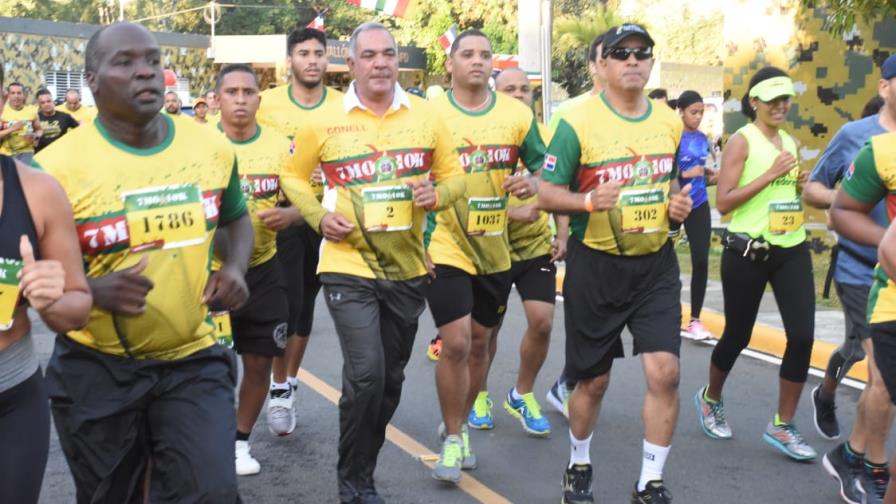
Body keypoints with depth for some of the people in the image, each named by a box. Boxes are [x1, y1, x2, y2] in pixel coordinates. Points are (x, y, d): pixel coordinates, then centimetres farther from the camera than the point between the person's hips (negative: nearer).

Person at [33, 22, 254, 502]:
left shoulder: (213, 147, -1)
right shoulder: (57, 167, -14)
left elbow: (234, 218, 16)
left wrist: (235, 267, -4)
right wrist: (95, 290, -25)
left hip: (194, 359, 2)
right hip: (96, 369, -2)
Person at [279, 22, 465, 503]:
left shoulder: (425, 116, 1)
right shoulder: (324, 119, -5)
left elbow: (453, 173, 10)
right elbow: (293, 176, 6)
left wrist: (437, 195, -12)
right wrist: (319, 216, -10)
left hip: (407, 268, 4)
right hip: (349, 267, -4)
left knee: (390, 379, 14)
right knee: (366, 374, -15)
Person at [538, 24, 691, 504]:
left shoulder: (669, 121, 5)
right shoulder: (578, 122, -11)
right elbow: (547, 193, -10)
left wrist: (679, 205, -2)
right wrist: (589, 200, -29)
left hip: (656, 264, 4)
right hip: (595, 265, -3)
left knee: (664, 371, -6)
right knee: (593, 380, 8)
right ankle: (579, 465, 35)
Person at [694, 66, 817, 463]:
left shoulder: (790, 142, 13)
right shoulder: (742, 140, -8)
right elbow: (723, 202, -16)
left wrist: (801, 186, 5)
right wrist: (771, 174, -20)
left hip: (792, 251, 6)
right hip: (748, 253, -6)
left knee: (803, 335, -4)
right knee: (738, 336, 8)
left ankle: (782, 426, 8)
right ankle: (710, 399, 35)